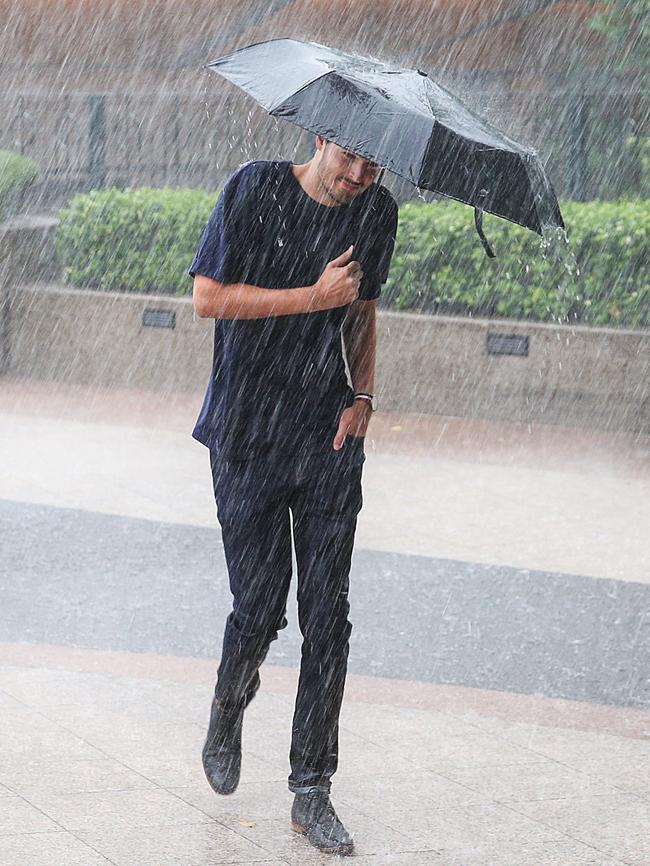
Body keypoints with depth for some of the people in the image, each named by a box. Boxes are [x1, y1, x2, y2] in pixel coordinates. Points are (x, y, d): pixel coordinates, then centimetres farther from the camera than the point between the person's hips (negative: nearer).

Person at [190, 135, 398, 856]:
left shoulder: (377, 210, 5)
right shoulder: (256, 188, -9)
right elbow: (208, 297, -12)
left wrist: (361, 397, 3)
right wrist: (316, 295, -17)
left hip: (329, 433, 3)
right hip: (247, 433, -3)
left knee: (327, 618, -2)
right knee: (260, 607, -2)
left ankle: (311, 790, 6)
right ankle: (228, 709, 32)